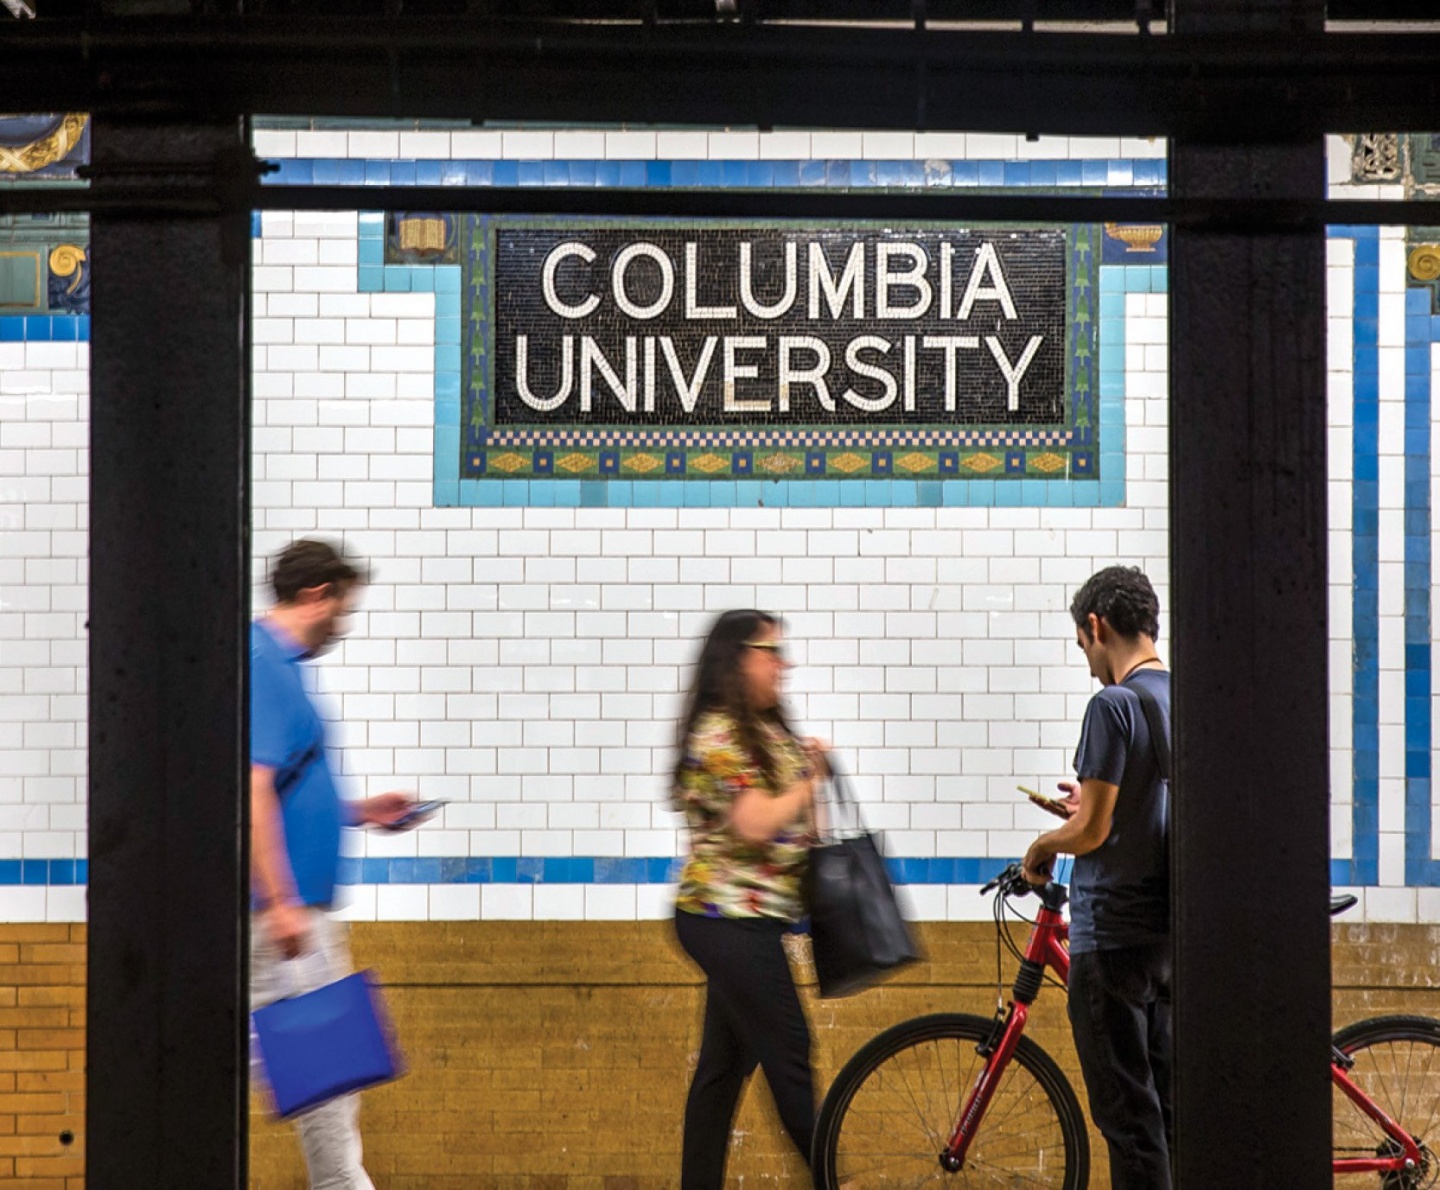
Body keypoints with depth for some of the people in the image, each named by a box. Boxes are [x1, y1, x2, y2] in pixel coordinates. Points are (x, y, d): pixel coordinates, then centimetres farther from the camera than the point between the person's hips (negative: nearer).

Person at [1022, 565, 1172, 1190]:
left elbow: (1091, 831, -17)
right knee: (1165, 1108, 13)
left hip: (1112, 938, -8)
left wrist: (1042, 846, 2)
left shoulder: (1114, 704, -15)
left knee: (1127, 1116, -4)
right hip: (1170, 932, 8)